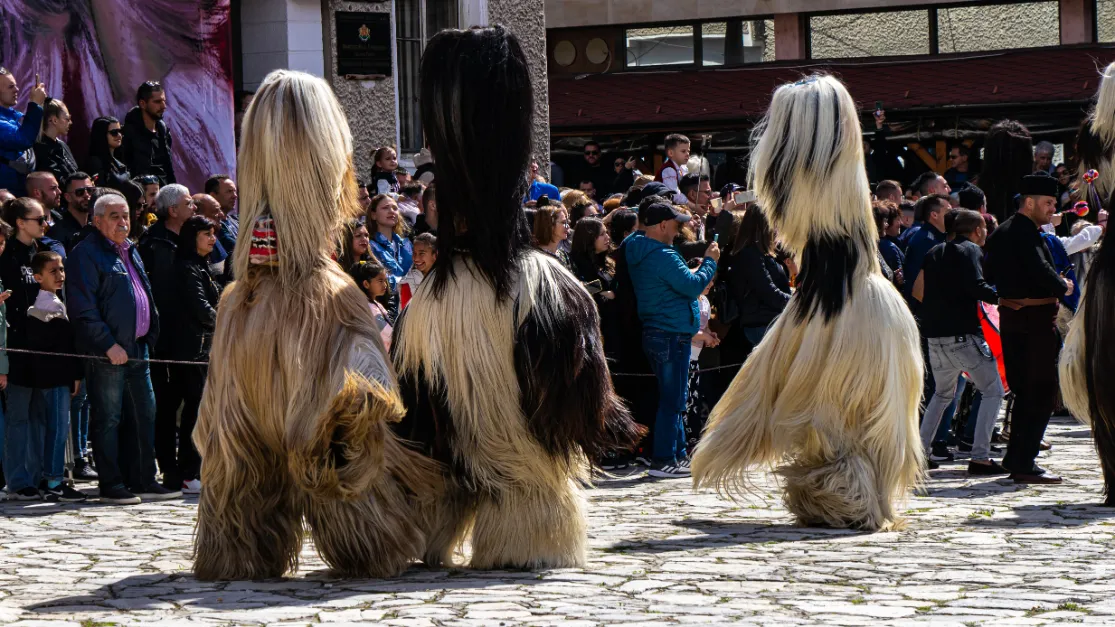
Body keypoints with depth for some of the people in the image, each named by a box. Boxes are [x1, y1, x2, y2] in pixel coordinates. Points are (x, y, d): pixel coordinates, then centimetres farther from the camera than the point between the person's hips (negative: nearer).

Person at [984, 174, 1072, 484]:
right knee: (1042, 391, -4)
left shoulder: (1001, 231, 14)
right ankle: (1024, 464, -7)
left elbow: (989, 273, 20)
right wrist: (1064, 286, -9)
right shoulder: (1025, 232, -16)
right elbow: (1042, 271, -26)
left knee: (1023, 389, 18)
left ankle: (1016, 457, 23)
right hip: (1036, 319, -9)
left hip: (1009, 316, 9)